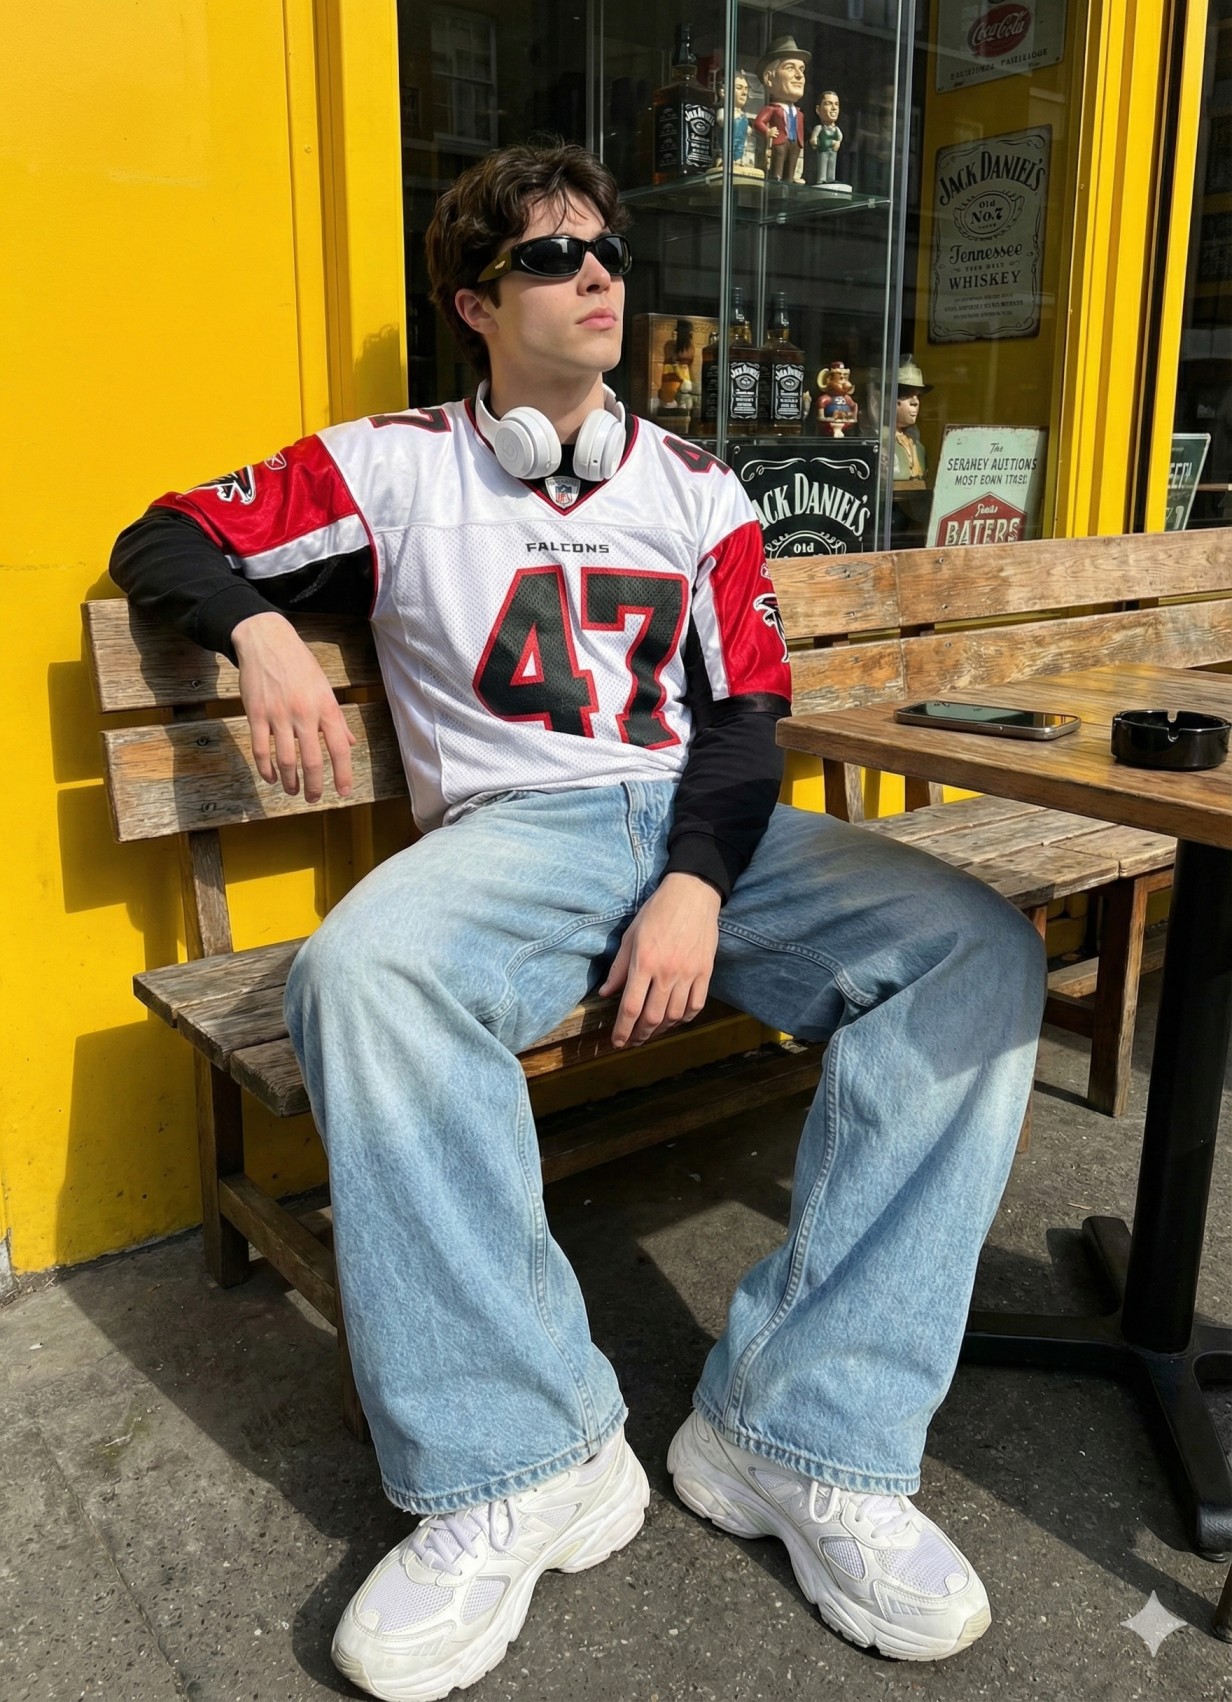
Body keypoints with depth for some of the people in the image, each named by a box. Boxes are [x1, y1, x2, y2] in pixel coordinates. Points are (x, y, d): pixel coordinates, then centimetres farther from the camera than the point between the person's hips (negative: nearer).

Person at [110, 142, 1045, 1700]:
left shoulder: (694, 487, 18)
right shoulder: (395, 468, 13)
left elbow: (744, 710, 9)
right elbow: (166, 542, 15)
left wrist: (699, 883, -10)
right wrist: (264, 634, -9)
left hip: (707, 824, 3)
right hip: (512, 833, -2)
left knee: (980, 952, -21)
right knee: (358, 974, -36)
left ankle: (798, 1438, -21)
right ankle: (522, 1464, -25)